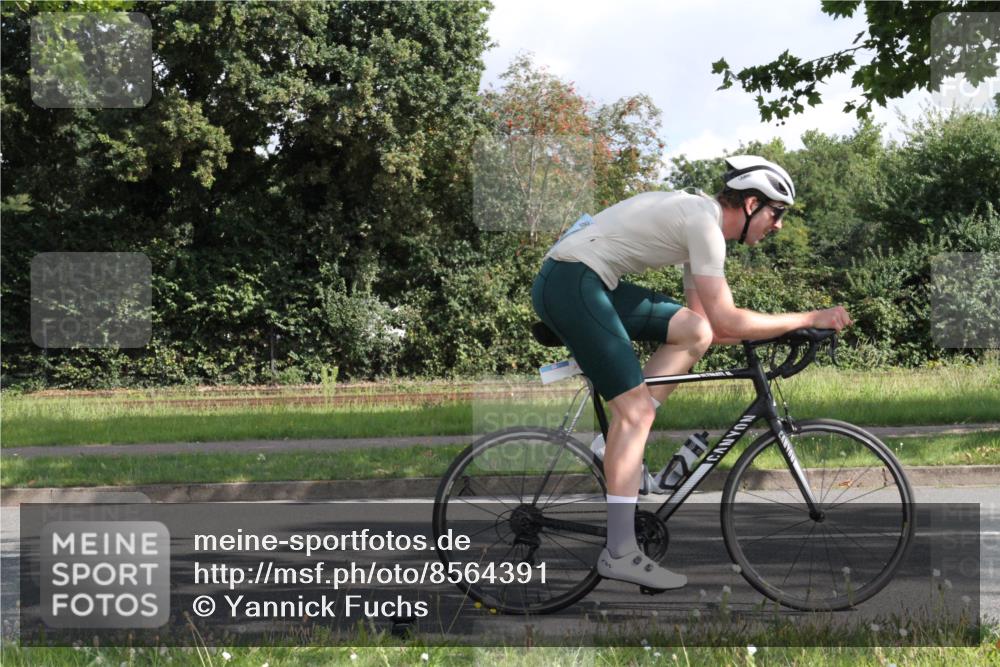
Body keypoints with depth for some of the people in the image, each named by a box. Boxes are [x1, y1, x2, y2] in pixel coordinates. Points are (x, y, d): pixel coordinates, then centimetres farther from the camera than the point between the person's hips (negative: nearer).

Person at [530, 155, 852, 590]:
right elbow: (725, 320, -18)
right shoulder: (704, 221, -13)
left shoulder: (699, 219, 18)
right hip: (570, 281, -10)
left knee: (693, 333, 4)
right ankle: (619, 554, -11)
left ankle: (622, 445, 4)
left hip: (586, 281, 10)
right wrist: (811, 319, -11)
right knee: (635, 406, -11)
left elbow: (709, 325, 20)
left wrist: (782, 332, 13)